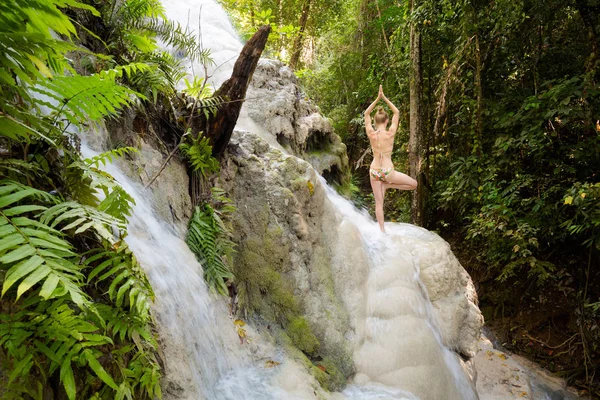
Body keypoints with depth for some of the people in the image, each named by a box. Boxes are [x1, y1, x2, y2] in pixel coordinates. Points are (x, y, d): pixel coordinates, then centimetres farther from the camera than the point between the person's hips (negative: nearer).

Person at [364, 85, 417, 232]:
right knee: (413, 184, 15)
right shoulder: (390, 133, -10)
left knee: (379, 203, 10)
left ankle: (381, 230, 11)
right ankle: (388, 185, 6)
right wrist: (384, 98, 6)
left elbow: (366, 114, 10)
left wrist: (378, 98, 7)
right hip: (387, 171, -3)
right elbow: (396, 113, 3)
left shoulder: (371, 134, -5)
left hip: (374, 171, 4)